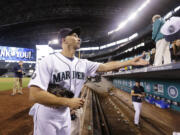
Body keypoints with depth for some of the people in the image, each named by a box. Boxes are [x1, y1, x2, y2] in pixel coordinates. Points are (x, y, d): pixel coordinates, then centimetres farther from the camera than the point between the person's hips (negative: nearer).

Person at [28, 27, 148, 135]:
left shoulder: (83, 64, -2)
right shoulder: (49, 61, -22)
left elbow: (105, 66, 3)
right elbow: (34, 95, -27)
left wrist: (131, 62, 4)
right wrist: (68, 102, -26)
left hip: (65, 115, 6)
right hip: (46, 116, -5)